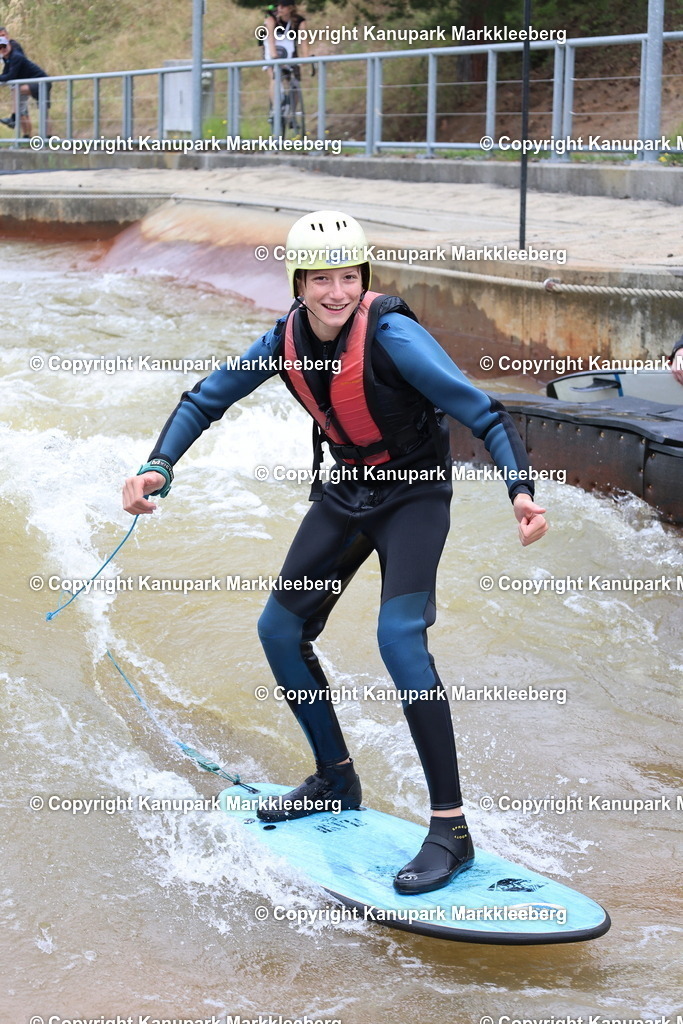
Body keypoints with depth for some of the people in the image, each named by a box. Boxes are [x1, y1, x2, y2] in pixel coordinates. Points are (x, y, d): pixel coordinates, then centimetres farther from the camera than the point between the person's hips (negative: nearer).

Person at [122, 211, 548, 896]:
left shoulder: (390, 334, -27)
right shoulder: (288, 339, -9)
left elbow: (481, 413, -29)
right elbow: (205, 400, 2)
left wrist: (520, 489, -44)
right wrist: (158, 467, -14)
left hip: (414, 496, -7)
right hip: (344, 492, 7)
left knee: (399, 636, -25)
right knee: (280, 630, 10)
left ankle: (451, 831, -20)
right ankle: (337, 780, 30)